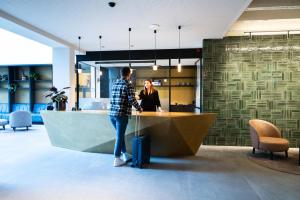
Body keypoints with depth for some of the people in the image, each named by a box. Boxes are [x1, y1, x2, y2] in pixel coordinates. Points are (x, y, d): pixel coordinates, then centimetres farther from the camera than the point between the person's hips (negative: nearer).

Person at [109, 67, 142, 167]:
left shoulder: (115, 83, 13)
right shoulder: (128, 85, -7)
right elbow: (132, 100, -13)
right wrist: (139, 108, 3)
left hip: (112, 113, 7)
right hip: (122, 114, -7)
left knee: (120, 134, 19)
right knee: (119, 136, 2)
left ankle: (125, 155, 32)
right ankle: (117, 159, 11)